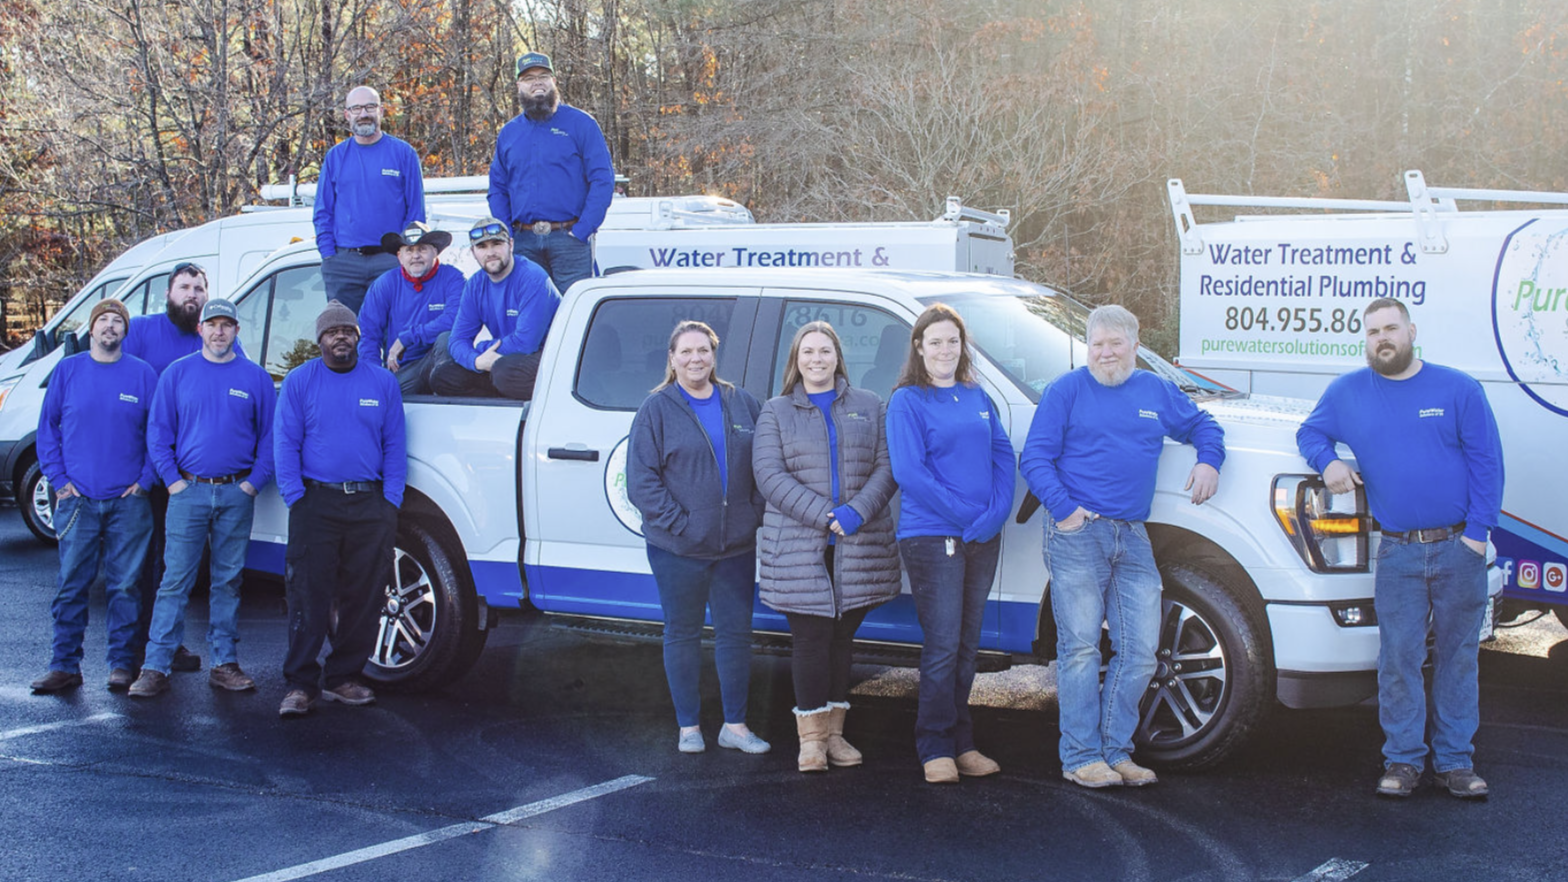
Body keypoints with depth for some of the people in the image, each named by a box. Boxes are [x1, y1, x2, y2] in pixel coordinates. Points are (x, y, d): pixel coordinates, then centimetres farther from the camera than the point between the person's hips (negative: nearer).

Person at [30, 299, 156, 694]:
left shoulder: (142, 374, 3)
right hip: (77, 499, 1)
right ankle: (64, 665, 8)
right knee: (71, 584, 1)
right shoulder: (67, 370, 6)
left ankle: (122, 664, 10)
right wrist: (59, 479, 1)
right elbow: (47, 428, 9)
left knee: (125, 585, 3)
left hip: (128, 500, -1)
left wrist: (145, 480, -3)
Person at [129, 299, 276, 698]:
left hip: (236, 493, 1)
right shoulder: (177, 374, 6)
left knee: (228, 579, 7)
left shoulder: (256, 377, 7)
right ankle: (156, 666, -2)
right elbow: (157, 431, 6)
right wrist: (172, 479, -4)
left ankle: (224, 662, 14)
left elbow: (270, 436, 7)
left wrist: (254, 482, -3)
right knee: (175, 580, -3)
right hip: (189, 490, -1)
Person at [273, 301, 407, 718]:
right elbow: (285, 445, 2)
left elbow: (395, 445, 10)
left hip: (370, 505, 2)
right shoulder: (299, 382, 5)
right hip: (316, 501, -2)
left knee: (364, 596, 5)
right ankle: (301, 684, -2)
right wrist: (296, 497, -8)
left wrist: (391, 499, 0)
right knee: (309, 594, -6)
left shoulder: (382, 382, 10)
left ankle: (343, 677, 16)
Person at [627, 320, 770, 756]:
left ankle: (735, 725, 17)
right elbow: (641, 479, -6)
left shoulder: (743, 405, 9)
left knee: (736, 632, 6)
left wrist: (756, 514, -1)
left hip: (737, 545, 3)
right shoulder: (657, 409, -2)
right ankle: (688, 727, 17)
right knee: (682, 634, 7)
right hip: (678, 549, -3)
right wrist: (678, 523, -14)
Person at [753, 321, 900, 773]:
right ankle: (811, 738, 4)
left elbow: (887, 467, 4)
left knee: (842, 638, 8)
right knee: (811, 639, -3)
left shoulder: (868, 406, 12)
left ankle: (834, 732, 16)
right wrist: (824, 515, -15)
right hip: (798, 549, -2)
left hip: (860, 549, 2)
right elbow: (769, 475, -4)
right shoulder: (776, 412, 8)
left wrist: (857, 512, -14)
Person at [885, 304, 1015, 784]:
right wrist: (965, 516, -15)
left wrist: (997, 512, -6)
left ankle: (962, 743, 18)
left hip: (983, 540, 5)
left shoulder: (977, 398, 15)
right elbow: (909, 473, -11)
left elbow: (1003, 455, 10)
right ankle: (935, 749, 4)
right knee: (943, 645, -6)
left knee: (967, 645, 10)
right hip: (931, 537, -5)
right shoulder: (907, 402, -3)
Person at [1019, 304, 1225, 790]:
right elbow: (1034, 458, -2)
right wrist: (1064, 508, -13)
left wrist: (1208, 460, 9)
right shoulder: (1067, 390, 2)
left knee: (1140, 649, 3)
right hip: (1077, 533, -5)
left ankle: (1116, 751, 14)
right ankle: (1080, 756, 3)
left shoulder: (1157, 392, 16)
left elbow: (1203, 425, 30)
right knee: (1081, 648, -3)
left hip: (1133, 537, 5)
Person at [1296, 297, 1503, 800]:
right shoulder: (1346, 393, 8)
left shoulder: (1458, 390, 2)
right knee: (1398, 658, 0)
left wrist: (1478, 531, -7)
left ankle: (1455, 760, 14)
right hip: (1397, 554, 1)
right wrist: (1327, 461, -5)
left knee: (1458, 655, 5)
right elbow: (1310, 433, 19)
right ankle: (1403, 759, 10)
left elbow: (1486, 461, 1)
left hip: (1458, 549, -1)